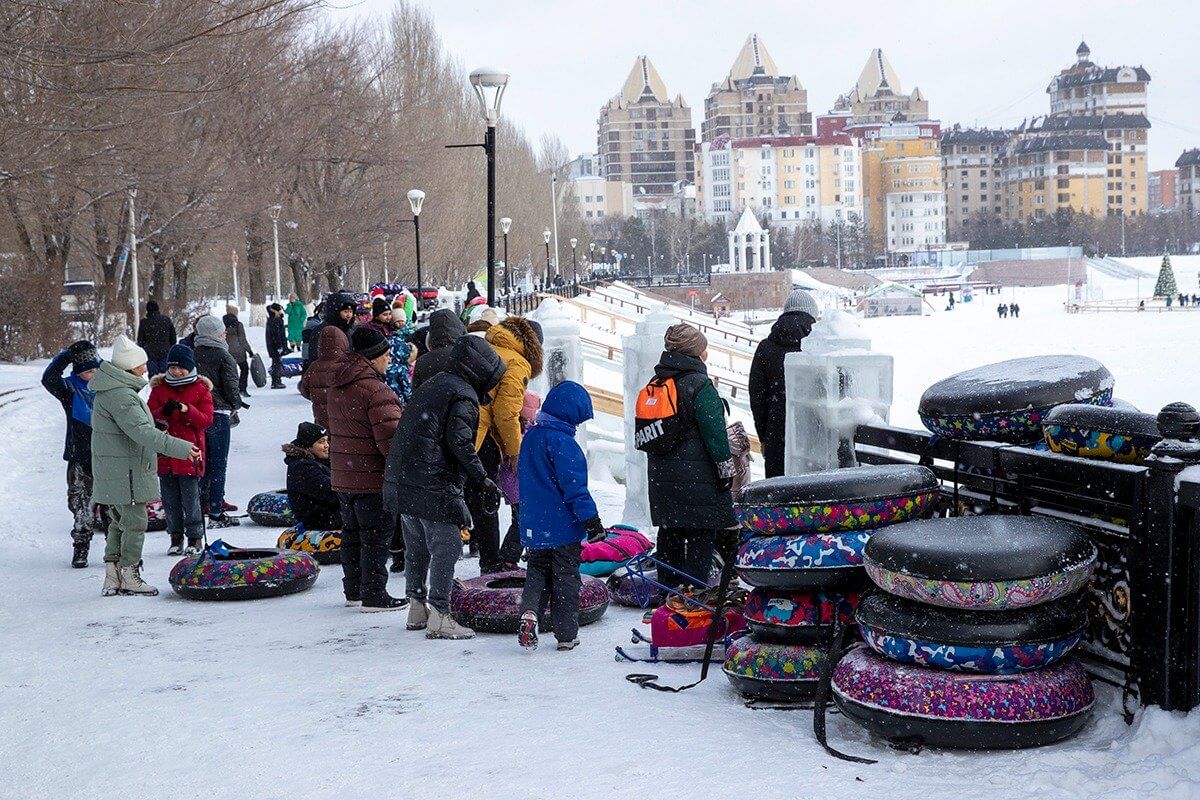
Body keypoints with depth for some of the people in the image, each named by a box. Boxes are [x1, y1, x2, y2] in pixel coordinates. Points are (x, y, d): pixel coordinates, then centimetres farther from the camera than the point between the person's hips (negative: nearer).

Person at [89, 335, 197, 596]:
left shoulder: (110, 390, 13)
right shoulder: (120, 395, -21)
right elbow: (141, 431, -30)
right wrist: (181, 448, -33)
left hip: (112, 472, 11)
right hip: (125, 473, -11)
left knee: (120, 522, 17)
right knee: (135, 521, -1)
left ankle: (112, 577, 20)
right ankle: (129, 576, 7)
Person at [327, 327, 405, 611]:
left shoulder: (337, 387, 9)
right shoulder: (377, 391, -20)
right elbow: (390, 439, -21)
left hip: (343, 477, 9)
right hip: (372, 478, -9)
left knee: (352, 532, 18)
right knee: (376, 535, -1)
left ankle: (353, 589, 28)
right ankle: (374, 595, 3)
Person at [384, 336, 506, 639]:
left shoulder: (432, 385, 20)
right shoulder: (463, 396, -9)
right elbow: (459, 444, -19)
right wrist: (484, 480, -17)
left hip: (400, 479, 10)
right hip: (434, 486, -10)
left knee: (416, 546, 18)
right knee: (446, 547, -4)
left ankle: (417, 610, 27)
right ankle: (439, 617, -5)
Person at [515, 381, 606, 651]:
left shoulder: (531, 437, 9)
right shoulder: (562, 442, -18)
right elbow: (574, 485, -21)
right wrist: (591, 520, -17)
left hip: (534, 525, 6)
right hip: (563, 527, -6)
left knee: (537, 571, 17)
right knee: (566, 579, 6)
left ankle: (529, 611, -7)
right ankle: (566, 634, 11)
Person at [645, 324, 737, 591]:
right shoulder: (699, 384, -14)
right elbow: (714, 431, -15)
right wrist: (725, 468, -7)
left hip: (660, 474, 8)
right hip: (697, 474, -8)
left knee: (669, 531, 15)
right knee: (702, 532, -1)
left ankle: (667, 585, 21)